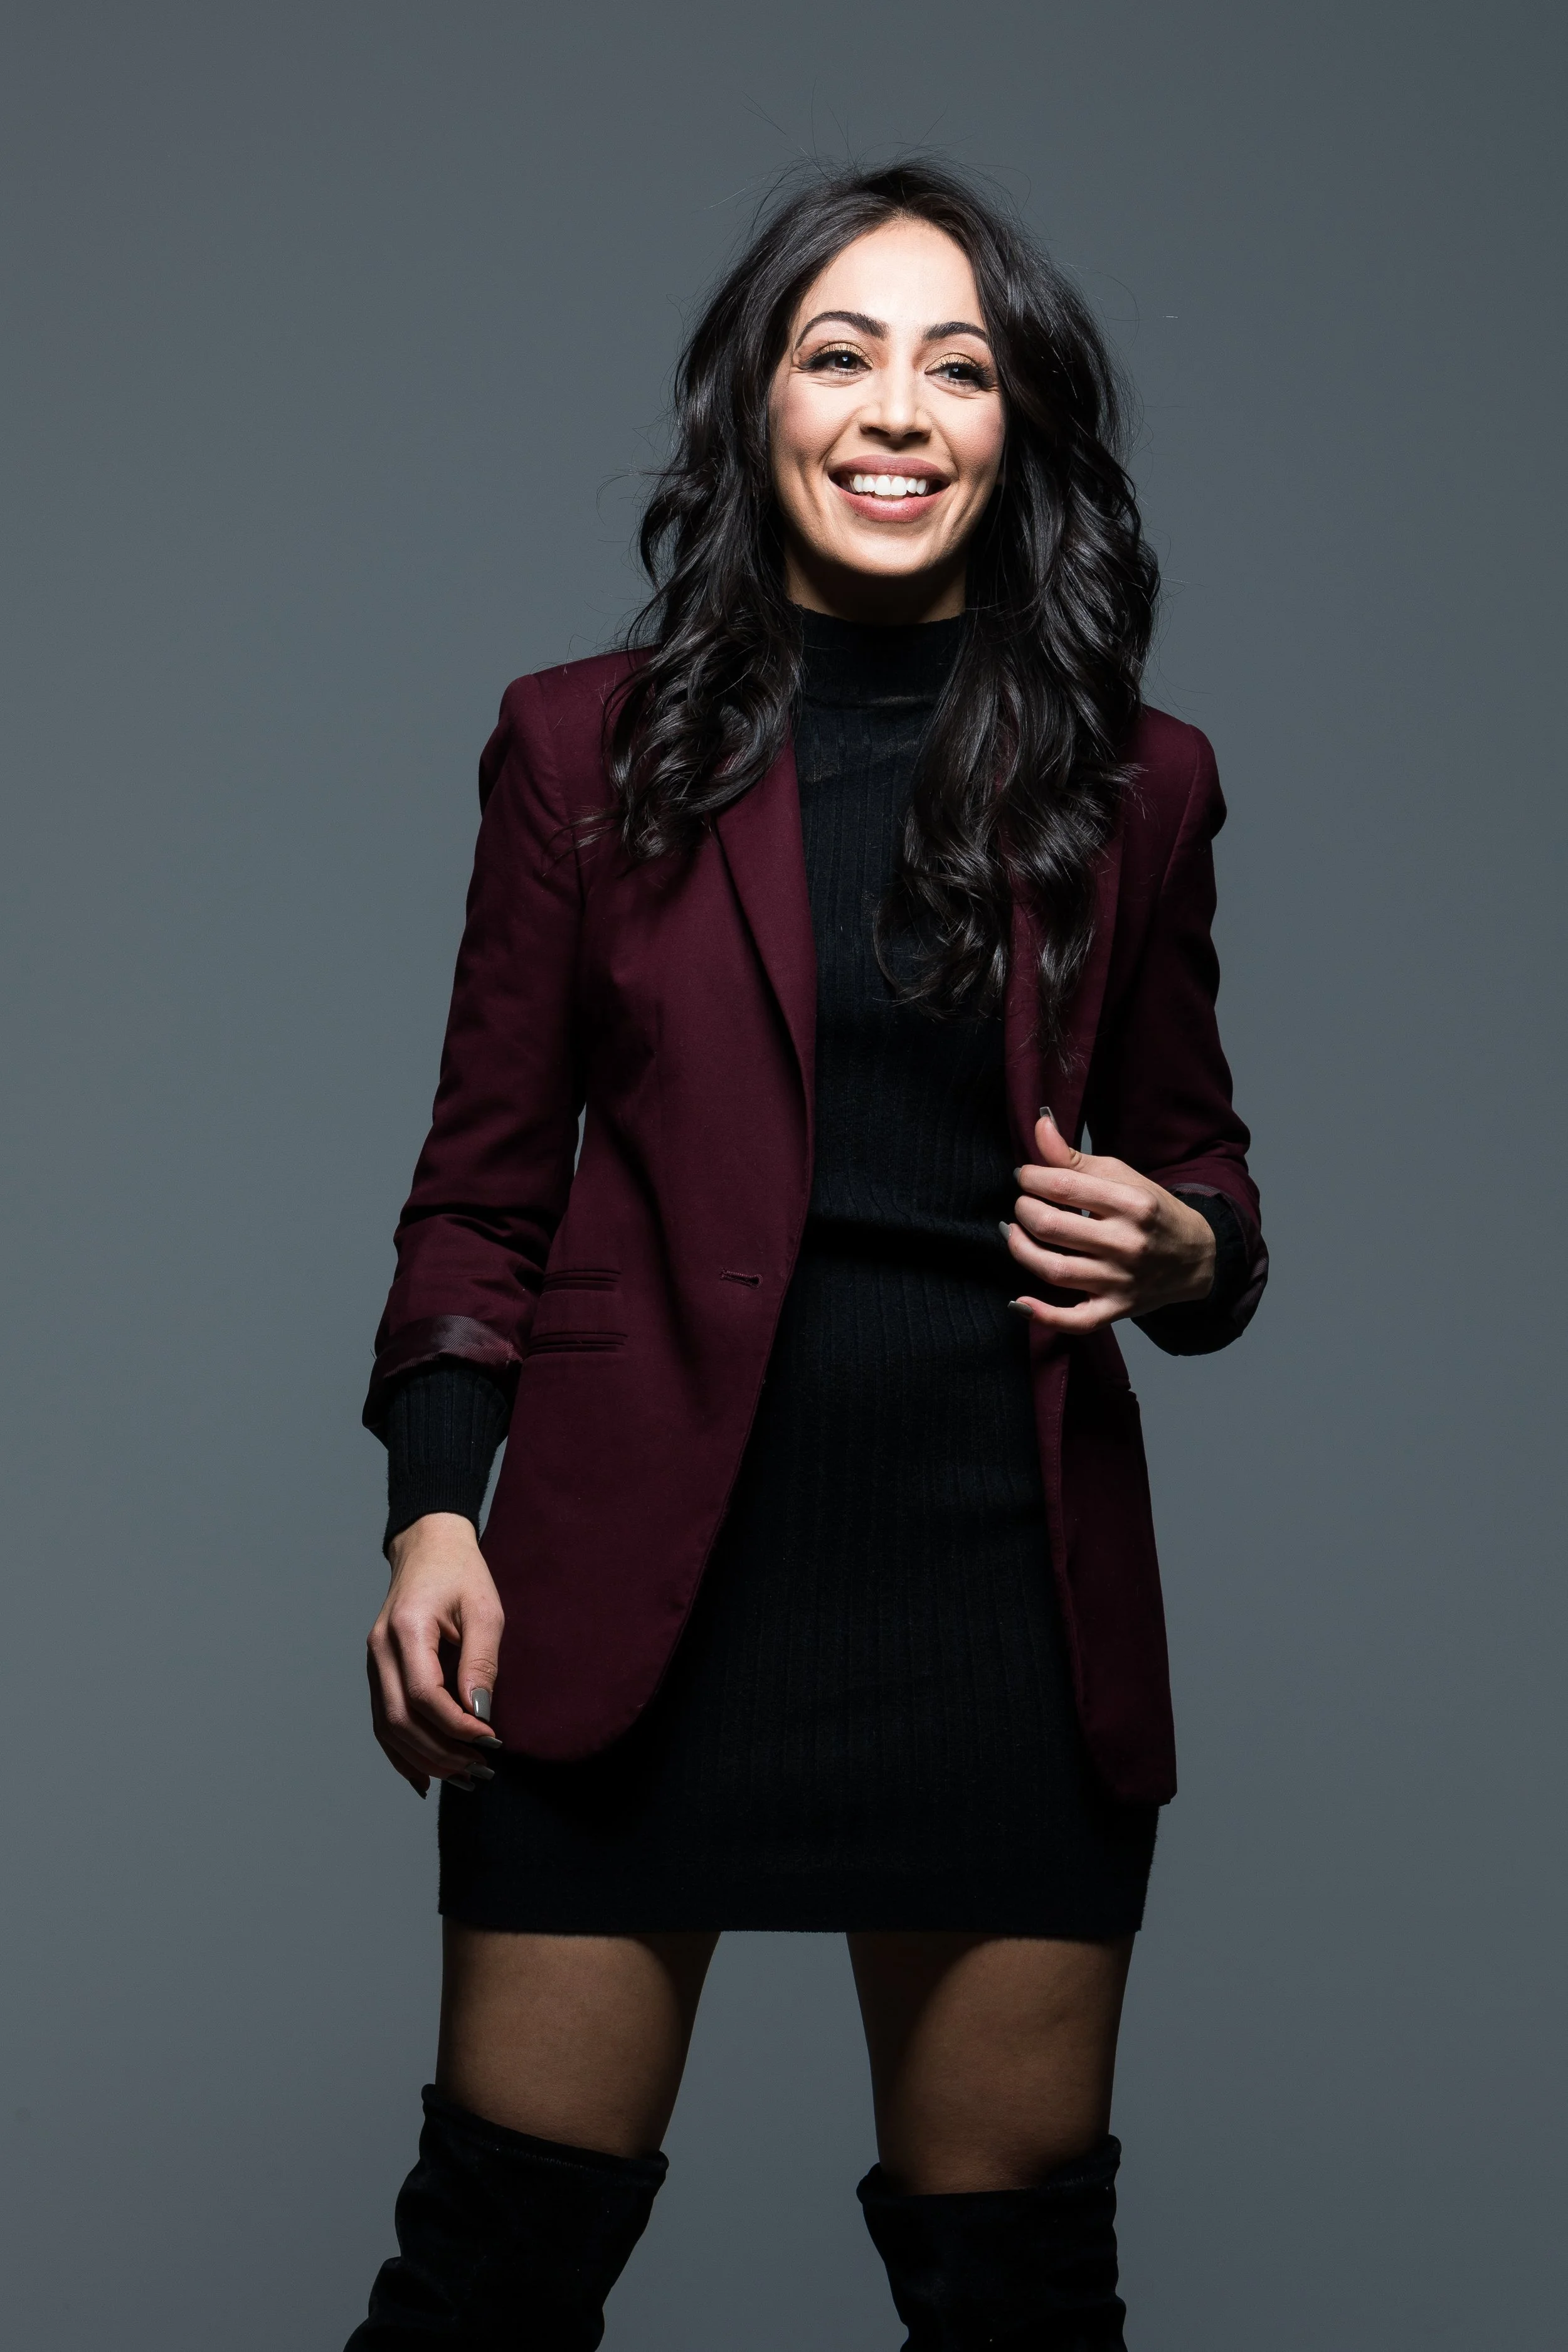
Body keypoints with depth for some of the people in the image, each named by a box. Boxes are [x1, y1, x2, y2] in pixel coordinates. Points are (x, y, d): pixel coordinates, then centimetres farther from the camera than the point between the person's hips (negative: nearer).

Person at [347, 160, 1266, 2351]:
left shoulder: (1132, 780, 7)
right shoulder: (586, 745, 5)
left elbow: (1201, 1156, 16)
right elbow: (486, 1180, 7)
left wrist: (1178, 1251, -7)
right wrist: (435, 1509, -4)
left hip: (1004, 1576, 1)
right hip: (636, 1577, -1)